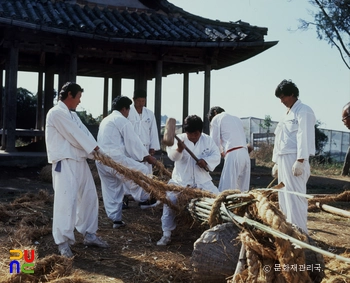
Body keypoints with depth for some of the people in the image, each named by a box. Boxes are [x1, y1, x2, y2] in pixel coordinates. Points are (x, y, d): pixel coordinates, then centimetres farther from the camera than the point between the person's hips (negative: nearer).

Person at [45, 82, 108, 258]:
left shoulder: (72, 114, 19)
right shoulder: (56, 113, -11)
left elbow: (82, 133, 10)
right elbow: (75, 135, -14)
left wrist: (95, 150, -3)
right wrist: (94, 147, -4)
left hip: (79, 161, 10)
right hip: (65, 163, -10)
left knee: (89, 197, 14)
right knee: (66, 200, -11)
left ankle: (89, 235, 26)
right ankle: (63, 241, -2)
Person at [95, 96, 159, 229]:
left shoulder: (106, 120, 25)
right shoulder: (122, 120, -4)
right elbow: (133, 141, -5)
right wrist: (147, 156, 4)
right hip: (114, 159, -10)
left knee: (111, 190, 15)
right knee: (141, 171, 0)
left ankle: (115, 219, 20)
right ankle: (144, 199, 11)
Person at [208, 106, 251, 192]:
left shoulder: (216, 118, 9)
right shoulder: (237, 119, 29)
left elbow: (215, 141, 3)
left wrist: (222, 152, 20)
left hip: (233, 154, -7)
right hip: (245, 154, 7)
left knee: (226, 189, -10)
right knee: (242, 190, 8)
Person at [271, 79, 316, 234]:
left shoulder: (303, 111, -5)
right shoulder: (287, 114, 22)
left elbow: (304, 137, -15)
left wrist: (300, 161, -22)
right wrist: (276, 163, 19)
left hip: (294, 160, -9)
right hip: (283, 160, 9)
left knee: (295, 197, -10)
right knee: (284, 198, 10)